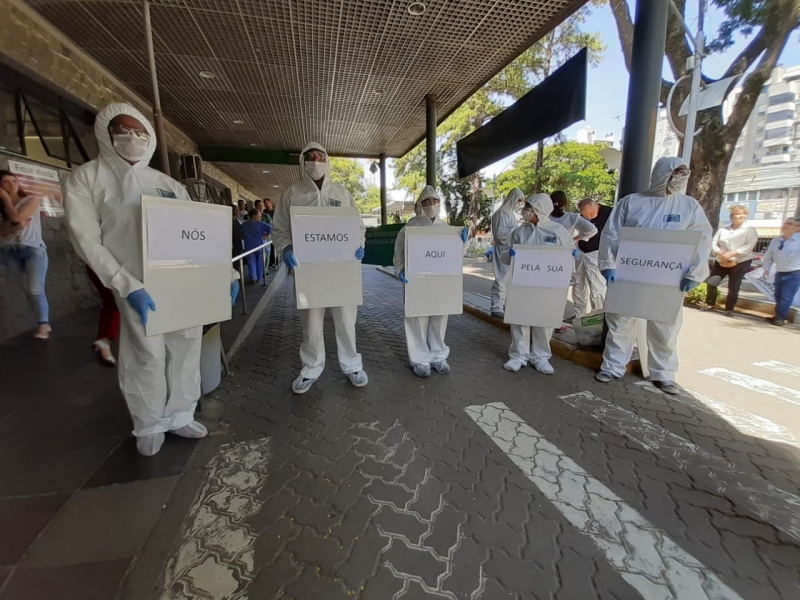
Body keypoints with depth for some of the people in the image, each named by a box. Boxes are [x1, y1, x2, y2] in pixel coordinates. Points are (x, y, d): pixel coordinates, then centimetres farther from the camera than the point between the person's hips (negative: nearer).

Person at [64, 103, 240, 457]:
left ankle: (180, 416, 27)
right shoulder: (86, 178, 5)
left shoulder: (168, 184, 16)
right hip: (139, 286, -3)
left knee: (187, 347, 8)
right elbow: (87, 240, -4)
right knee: (147, 356, 1)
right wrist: (128, 286, -16)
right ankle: (149, 426, 24)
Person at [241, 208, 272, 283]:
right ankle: (259, 277, 16)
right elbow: (270, 228, -18)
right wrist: (266, 235, -7)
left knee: (251, 262, 5)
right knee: (260, 262, 10)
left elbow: (242, 235, 15)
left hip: (249, 247, 2)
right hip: (259, 245, -2)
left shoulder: (244, 225, 7)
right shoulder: (259, 223, -6)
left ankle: (253, 278, -4)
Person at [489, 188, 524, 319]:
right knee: (502, 280, -6)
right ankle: (496, 308, 0)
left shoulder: (511, 213, 16)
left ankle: (507, 305, 22)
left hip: (511, 250, 9)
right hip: (503, 251, -9)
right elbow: (499, 232, -20)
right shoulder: (502, 212, -11)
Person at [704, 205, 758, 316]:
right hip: (721, 261, 2)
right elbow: (714, 244, 2)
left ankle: (729, 309, 14)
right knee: (711, 283, -6)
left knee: (733, 287, 1)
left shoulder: (750, 229, -1)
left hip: (741, 262, -2)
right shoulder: (722, 230, 6)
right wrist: (720, 253, -17)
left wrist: (732, 253, -24)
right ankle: (710, 304, 14)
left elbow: (749, 246, -12)